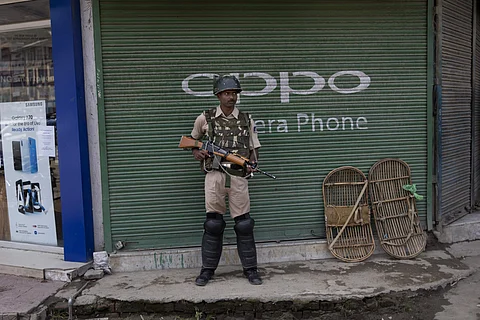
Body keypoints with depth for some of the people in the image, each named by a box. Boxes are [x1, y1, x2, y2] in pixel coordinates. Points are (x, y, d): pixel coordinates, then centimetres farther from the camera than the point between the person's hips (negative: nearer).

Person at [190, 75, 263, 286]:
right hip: (214, 175, 0)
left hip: (238, 176, 1)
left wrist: (251, 164, -5)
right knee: (213, 223, 3)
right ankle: (207, 269, 16)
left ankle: (250, 269, 16)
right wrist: (196, 151, 2)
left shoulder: (246, 119, 10)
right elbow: (192, 139, 23)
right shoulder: (206, 118, 7)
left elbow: (254, 148, 14)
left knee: (244, 224, 3)